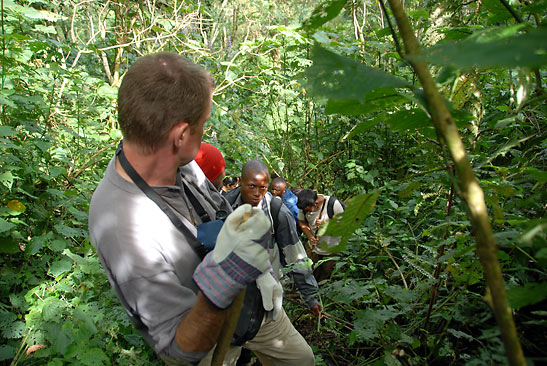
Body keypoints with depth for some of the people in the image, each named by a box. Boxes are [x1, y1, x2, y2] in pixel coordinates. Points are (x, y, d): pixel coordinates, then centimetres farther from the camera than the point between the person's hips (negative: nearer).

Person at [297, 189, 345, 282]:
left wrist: (325, 224, -34)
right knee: (312, 274, 14)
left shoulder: (333, 203, -28)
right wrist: (309, 236, -17)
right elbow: (302, 221, -1)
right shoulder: (304, 205, -17)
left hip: (331, 248, -3)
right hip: (313, 246, 3)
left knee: (327, 274, 14)